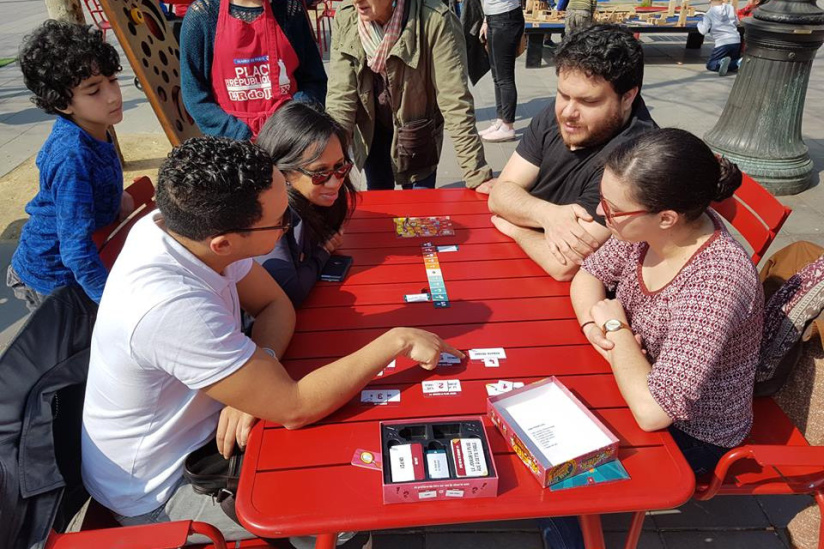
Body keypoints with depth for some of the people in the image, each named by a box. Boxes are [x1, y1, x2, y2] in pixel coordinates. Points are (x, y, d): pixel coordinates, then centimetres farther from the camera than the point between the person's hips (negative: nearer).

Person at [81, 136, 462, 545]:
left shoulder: (186, 225, -16)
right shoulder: (171, 308, -39)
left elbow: (276, 305, -4)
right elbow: (294, 409, -34)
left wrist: (256, 378, -23)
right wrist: (397, 341, -27)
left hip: (202, 430, 6)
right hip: (159, 492, -6)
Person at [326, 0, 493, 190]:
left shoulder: (436, 21, -28)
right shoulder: (345, 19, -16)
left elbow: (455, 103, -29)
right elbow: (340, 96, -16)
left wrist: (478, 176, -32)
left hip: (418, 134, -3)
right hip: (371, 134, 3)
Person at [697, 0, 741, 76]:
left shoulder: (709, 14, -3)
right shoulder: (730, 7, 10)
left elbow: (703, 31, -8)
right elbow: (736, 23, 19)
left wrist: (699, 23, 11)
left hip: (722, 43, -4)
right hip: (736, 41, 4)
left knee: (710, 65, 9)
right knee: (734, 61, 26)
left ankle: (722, 62, -25)